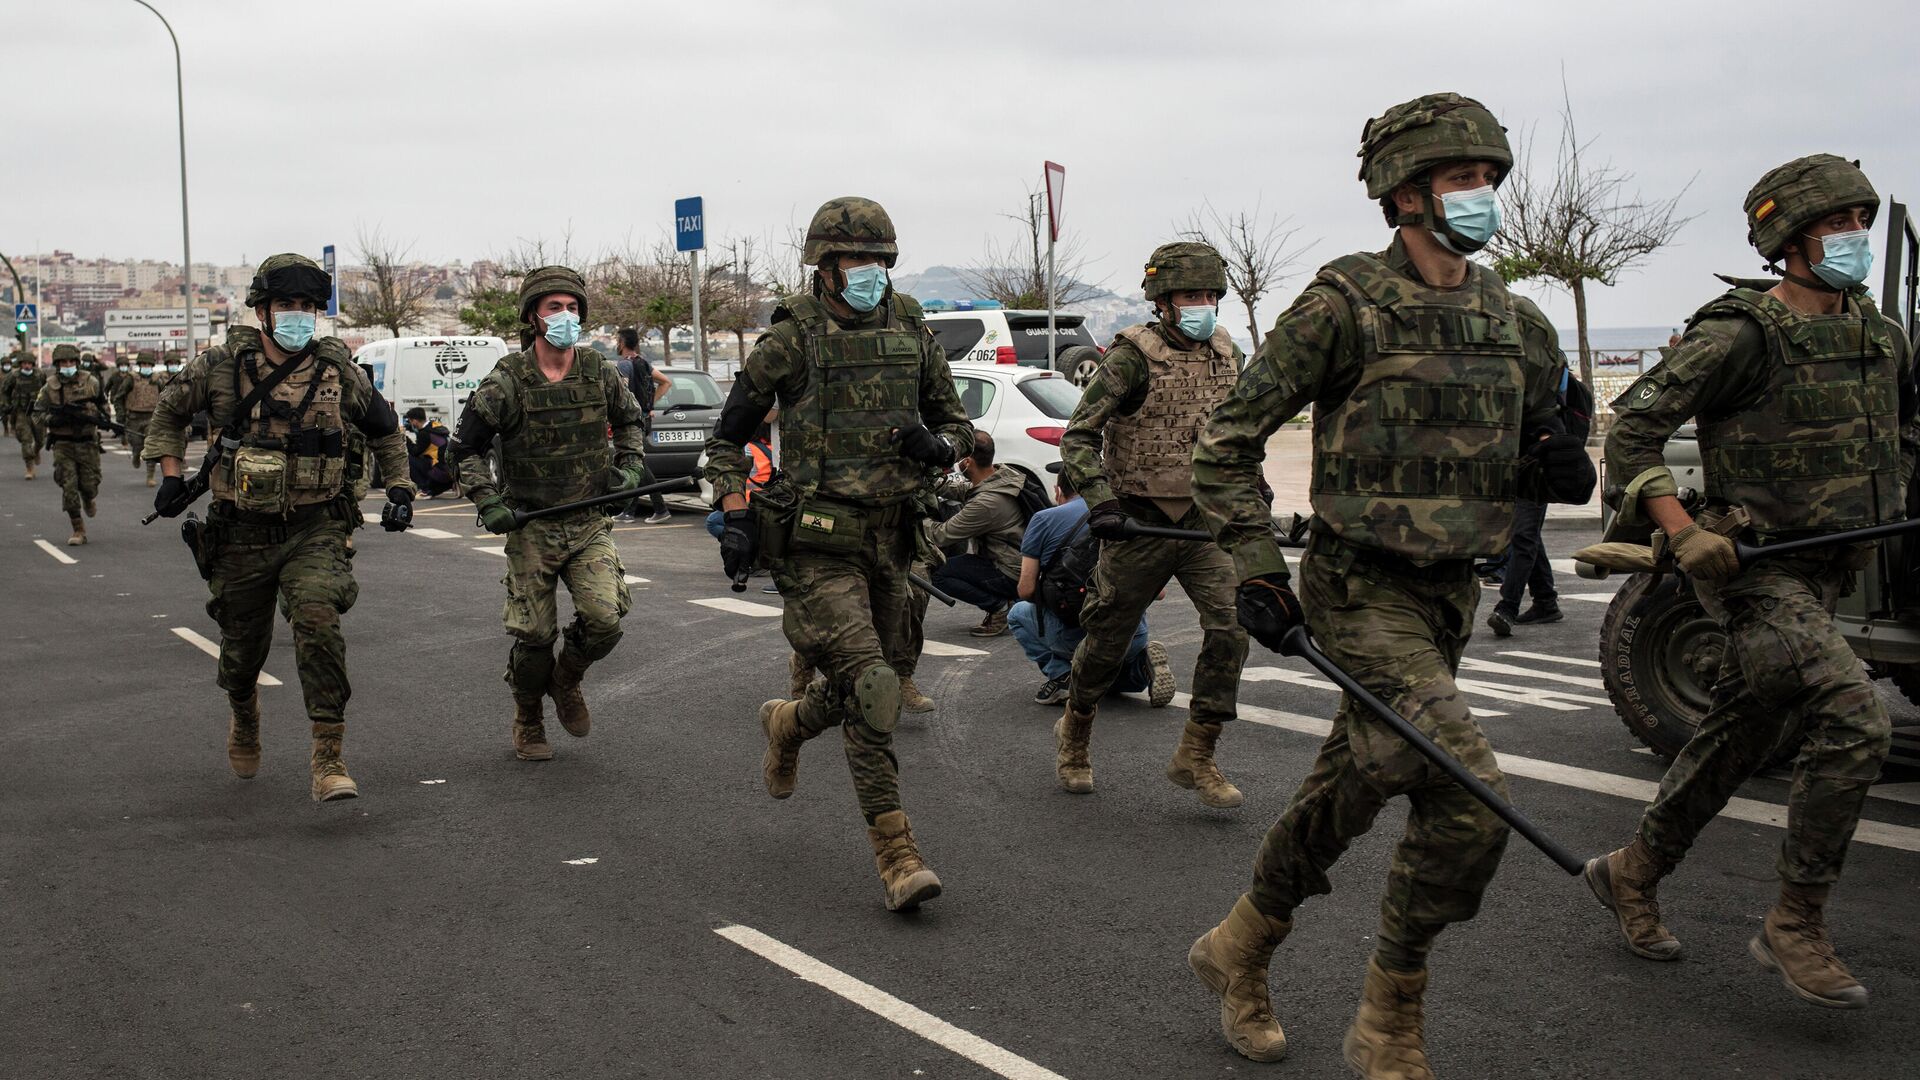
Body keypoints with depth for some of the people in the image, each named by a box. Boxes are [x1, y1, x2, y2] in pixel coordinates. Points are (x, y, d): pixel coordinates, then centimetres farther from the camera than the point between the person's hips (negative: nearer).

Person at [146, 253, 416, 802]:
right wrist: (170, 473, 6)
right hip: (241, 533, 2)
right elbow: (169, 409, 15)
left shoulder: (338, 370, -3)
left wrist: (400, 489, 6)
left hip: (315, 529, -1)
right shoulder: (223, 366, -3)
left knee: (317, 618, -26)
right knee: (242, 644, 13)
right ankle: (244, 715, 50)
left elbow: (385, 429, 14)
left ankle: (328, 759, -22)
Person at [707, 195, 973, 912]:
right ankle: (896, 855, -9)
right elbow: (728, 435, 5)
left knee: (862, 687, 16)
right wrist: (735, 514, -5)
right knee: (871, 690, -14)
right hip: (817, 545, -5)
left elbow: (958, 424, 16)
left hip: (889, 541, 6)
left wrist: (935, 444, -7)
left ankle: (787, 725, 49)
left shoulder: (911, 331, 9)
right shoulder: (792, 339, -4)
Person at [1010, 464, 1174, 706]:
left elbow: (1026, 590, -1)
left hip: (1072, 636, -3)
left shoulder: (1044, 519, 2)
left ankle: (1061, 675, 4)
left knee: (1018, 613, 27)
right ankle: (1141, 665, 4)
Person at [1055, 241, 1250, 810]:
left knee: (1231, 626, -12)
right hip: (1140, 524, -4)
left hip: (1205, 521, 4)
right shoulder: (1133, 358, -11)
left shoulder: (1228, 356, 8)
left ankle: (1195, 756, 0)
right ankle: (1073, 732, 35)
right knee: (1108, 638, 8)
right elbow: (1079, 435, -13)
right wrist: (1101, 501, -24)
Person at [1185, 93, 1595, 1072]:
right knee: (1469, 800, -17)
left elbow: (1526, 459, 21)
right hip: (1362, 594, -7)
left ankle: (1237, 951, 38)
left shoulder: (1518, 326, 8)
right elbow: (1227, 441, -8)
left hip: (1450, 596, 7)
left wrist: (1561, 470, -3)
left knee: (1345, 795, 16)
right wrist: (1255, 572, -15)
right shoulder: (1345, 305, -11)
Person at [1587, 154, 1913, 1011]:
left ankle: (1631, 875, 32)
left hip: (1824, 576, 8)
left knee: (1734, 744, 14)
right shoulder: (1741, 335, -13)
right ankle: (1795, 927, -8)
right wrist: (1683, 531, -24)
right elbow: (1632, 428, -15)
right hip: (1753, 569, -8)